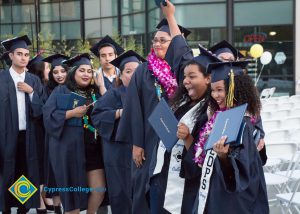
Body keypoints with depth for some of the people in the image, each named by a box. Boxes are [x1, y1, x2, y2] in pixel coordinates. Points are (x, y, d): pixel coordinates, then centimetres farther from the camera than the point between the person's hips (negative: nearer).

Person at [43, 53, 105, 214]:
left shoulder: (95, 93, 14)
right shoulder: (61, 91, 0)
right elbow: (48, 116, -10)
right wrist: (71, 113, -17)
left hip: (93, 148, 4)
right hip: (69, 149, -4)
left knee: (99, 190, -1)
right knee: (73, 191, 3)